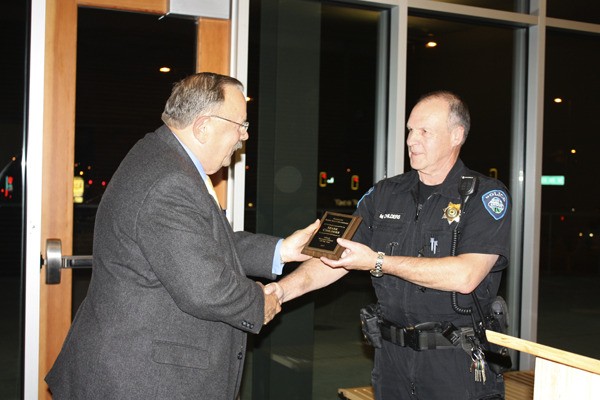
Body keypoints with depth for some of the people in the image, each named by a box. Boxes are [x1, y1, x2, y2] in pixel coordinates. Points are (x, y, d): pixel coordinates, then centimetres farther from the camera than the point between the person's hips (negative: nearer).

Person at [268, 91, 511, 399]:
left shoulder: (486, 197, -8)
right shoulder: (385, 194, 7)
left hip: (457, 362, -4)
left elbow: (465, 275, -22)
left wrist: (378, 262, -20)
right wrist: (279, 289, -12)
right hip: (391, 355, 5)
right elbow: (334, 258, 5)